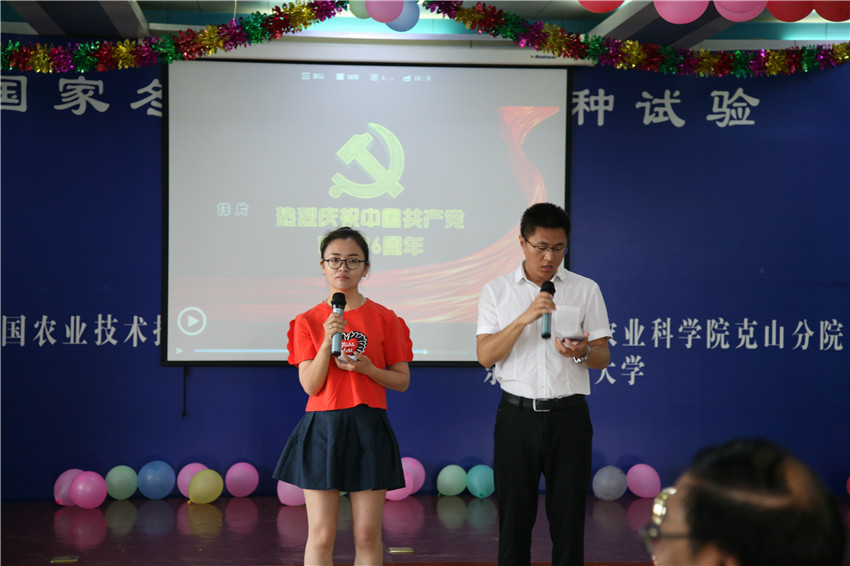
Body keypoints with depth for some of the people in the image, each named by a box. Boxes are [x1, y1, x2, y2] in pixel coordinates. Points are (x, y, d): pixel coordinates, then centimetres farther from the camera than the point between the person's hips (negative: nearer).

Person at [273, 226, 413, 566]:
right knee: (321, 535, 0)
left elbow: (402, 381, 5)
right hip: (322, 428, 0)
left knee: (367, 535, 4)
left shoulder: (384, 319, 3)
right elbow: (310, 385, -5)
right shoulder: (307, 321, 3)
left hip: (368, 430, 1)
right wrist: (328, 342, -17)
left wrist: (367, 368, -12)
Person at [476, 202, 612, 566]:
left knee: (568, 517, 2)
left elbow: (604, 358, 5)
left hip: (569, 416, 0)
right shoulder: (497, 291, 5)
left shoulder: (586, 290, 6)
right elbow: (485, 356, -4)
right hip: (517, 415, 0)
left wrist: (581, 352, -18)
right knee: (514, 517, 4)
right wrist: (524, 318, -17)